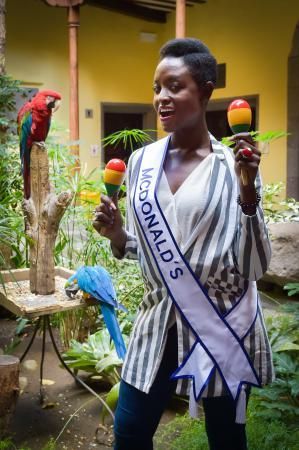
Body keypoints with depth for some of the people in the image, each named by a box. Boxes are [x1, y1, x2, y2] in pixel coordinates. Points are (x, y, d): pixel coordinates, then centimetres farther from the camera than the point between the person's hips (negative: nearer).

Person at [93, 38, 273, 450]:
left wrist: (248, 189, -23)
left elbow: (256, 266, -12)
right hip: (159, 320, 3)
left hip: (224, 323, -3)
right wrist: (116, 234, -10)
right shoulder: (141, 161, 2)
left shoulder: (237, 164, -9)